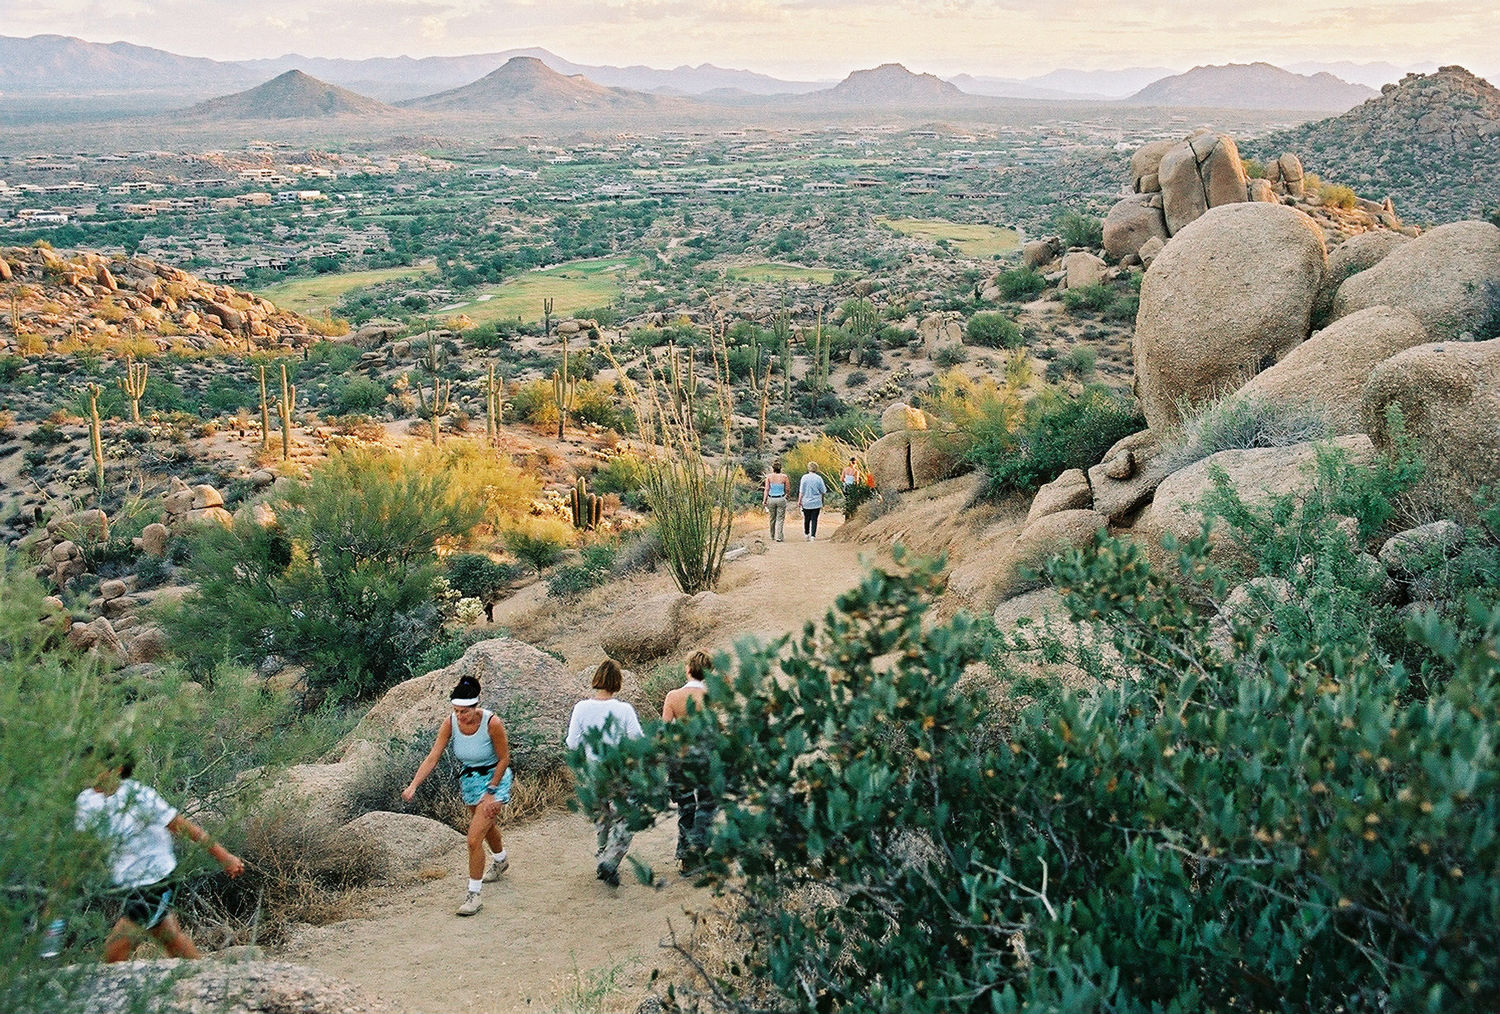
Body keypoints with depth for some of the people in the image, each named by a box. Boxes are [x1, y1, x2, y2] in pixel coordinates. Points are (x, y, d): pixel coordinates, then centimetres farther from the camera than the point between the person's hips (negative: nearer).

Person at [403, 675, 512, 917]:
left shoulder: (492, 723, -29)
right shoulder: (450, 723, -18)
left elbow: (504, 759, -17)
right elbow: (433, 756, -20)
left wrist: (490, 792, -17)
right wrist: (413, 785, -32)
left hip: (494, 779, -5)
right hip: (468, 779, 6)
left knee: (474, 839, -14)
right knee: (486, 825, 30)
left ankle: (474, 895, -1)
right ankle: (501, 860, 60)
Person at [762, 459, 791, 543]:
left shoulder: (769, 477, -4)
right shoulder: (784, 476, -6)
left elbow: (766, 489, -6)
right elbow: (788, 490, -1)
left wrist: (764, 500, -3)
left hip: (771, 499, 2)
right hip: (781, 499, -2)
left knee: (772, 518, 17)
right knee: (780, 519, 3)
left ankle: (773, 536, 29)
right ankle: (779, 537, -5)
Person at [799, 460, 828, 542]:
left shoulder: (804, 477, -7)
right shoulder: (819, 478, -5)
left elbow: (801, 491, -5)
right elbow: (823, 492, 1)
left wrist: (799, 501, 3)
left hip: (806, 502, 0)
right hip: (816, 503, 0)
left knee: (806, 519, 15)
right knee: (814, 520, 3)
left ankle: (807, 534, 26)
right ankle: (813, 536, -2)